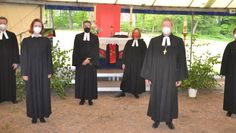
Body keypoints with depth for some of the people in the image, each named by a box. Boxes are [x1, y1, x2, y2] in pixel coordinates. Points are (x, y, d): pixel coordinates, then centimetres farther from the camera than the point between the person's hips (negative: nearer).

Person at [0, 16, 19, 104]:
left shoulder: (12, 35, 7)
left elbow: (15, 49, 3)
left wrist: (16, 61, -4)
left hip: (10, 62, 0)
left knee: (11, 79, 6)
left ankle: (12, 97, 16)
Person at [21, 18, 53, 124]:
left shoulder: (46, 41, 4)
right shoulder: (26, 41, 1)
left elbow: (49, 57, 4)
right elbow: (23, 58, -1)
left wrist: (50, 71, 0)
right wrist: (24, 73, -6)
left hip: (43, 71, 1)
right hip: (31, 71, -1)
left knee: (43, 92, 4)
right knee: (32, 93, 5)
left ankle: (42, 114, 16)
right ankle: (34, 115, 17)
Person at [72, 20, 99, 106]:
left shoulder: (95, 37, 6)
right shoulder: (78, 37, 8)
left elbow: (96, 51, -1)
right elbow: (76, 50, 2)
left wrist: (89, 60, -14)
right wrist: (82, 60, -11)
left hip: (91, 63, 0)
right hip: (80, 63, 1)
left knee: (91, 81, 2)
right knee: (81, 81, 3)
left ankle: (90, 98, 11)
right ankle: (82, 98, 12)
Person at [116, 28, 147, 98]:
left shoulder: (142, 43, 5)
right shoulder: (129, 42, 8)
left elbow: (144, 54, 2)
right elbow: (125, 53, 6)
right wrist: (123, 63, 0)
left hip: (138, 64, -1)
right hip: (129, 63, 1)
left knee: (137, 78, 3)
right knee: (126, 77, 3)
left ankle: (136, 92, 16)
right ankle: (123, 92, 13)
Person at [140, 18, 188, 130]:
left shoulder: (178, 41, 2)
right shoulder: (154, 41, 2)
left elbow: (181, 60, 1)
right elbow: (148, 58, 2)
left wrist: (180, 77, -3)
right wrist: (147, 75, -1)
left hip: (171, 75, 0)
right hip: (156, 75, 1)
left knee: (170, 97, 9)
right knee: (156, 97, 9)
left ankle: (169, 120, 26)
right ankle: (156, 119, 25)